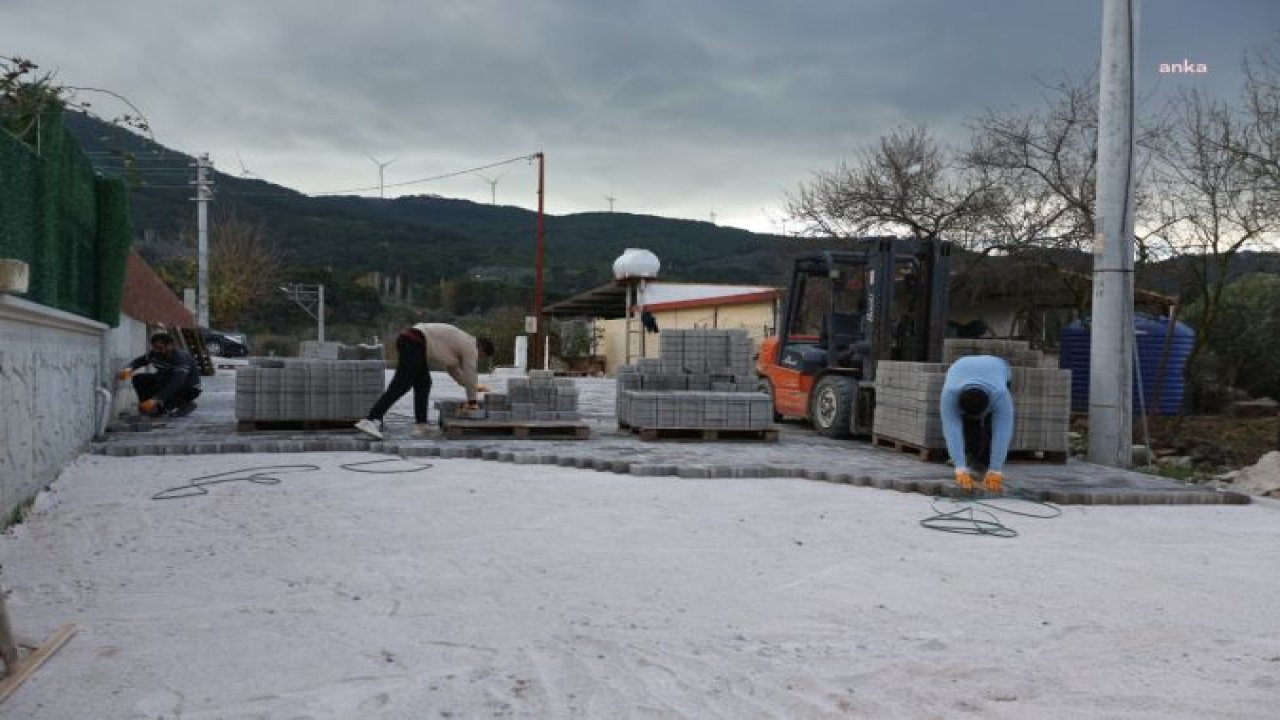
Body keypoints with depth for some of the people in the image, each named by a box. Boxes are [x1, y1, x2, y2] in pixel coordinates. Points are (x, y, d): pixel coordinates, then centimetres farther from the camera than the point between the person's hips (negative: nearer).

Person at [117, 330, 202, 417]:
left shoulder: (181, 358, -33)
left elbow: (175, 383, -44)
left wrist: (154, 400, -53)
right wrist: (129, 368, -27)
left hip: (189, 388, -7)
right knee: (138, 379, -8)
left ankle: (185, 404, -5)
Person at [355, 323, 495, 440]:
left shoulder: (459, 342, 30)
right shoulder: (471, 347, 4)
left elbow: (452, 368, 39)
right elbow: (470, 373, 5)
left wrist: (472, 386, 45)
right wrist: (472, 400, 17)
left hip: (407, 339, 10)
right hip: (413, 344, -10)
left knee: (423, 383, 13)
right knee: (400, 386, -16)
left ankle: (420, 425, 8)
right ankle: (369, 421, -27)